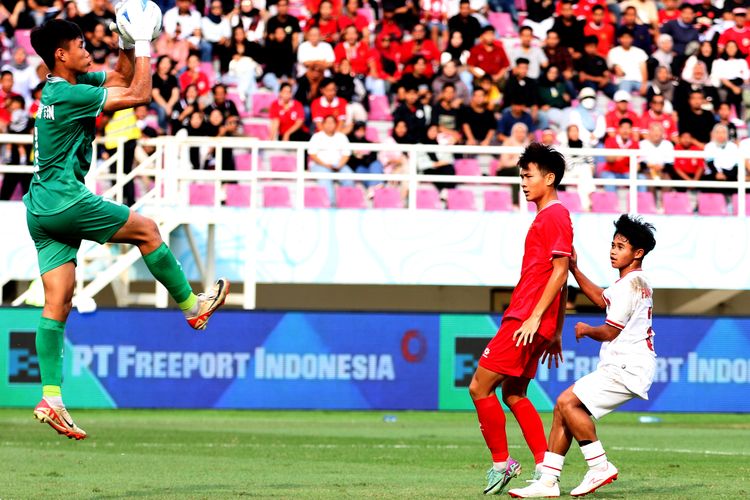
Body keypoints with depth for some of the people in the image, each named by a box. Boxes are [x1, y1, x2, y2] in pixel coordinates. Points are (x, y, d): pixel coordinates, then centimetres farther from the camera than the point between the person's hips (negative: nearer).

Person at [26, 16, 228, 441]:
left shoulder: (65, 87, 14)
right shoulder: (69, 95, -15)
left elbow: (119, 77, 27)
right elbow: (139, 95, -12)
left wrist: (131, 46, 12)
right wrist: (144, 48, -2)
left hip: (42, 211, 10)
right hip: (65, 199, -10)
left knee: (58, 303, 2)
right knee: (147, 230, 7)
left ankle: (51, 398, -5)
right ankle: (192, 307, 22)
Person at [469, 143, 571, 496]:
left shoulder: (554, 216, -11)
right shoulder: (548, 216, 19)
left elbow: (560, 271, -18)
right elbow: (561, 279, 22)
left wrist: (535, 316, -23)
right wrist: (556, 332, 23)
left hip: (526, 321, -10)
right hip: (523, 318, 10)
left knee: (480, 387, -8)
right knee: (513, 395, 13)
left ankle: (501, 463, -1)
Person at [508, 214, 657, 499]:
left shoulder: (630, 284, -13)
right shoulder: (637, 281, 19)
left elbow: (610, 332, -13)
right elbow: (602, 300, 36)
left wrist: (586, 330, 8)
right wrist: (574, 269, 28)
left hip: (628, 368, -10)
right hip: (622, 366, 10)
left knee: (568, 401, -19)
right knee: (564, 407, 6)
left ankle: (600, 466, -14)